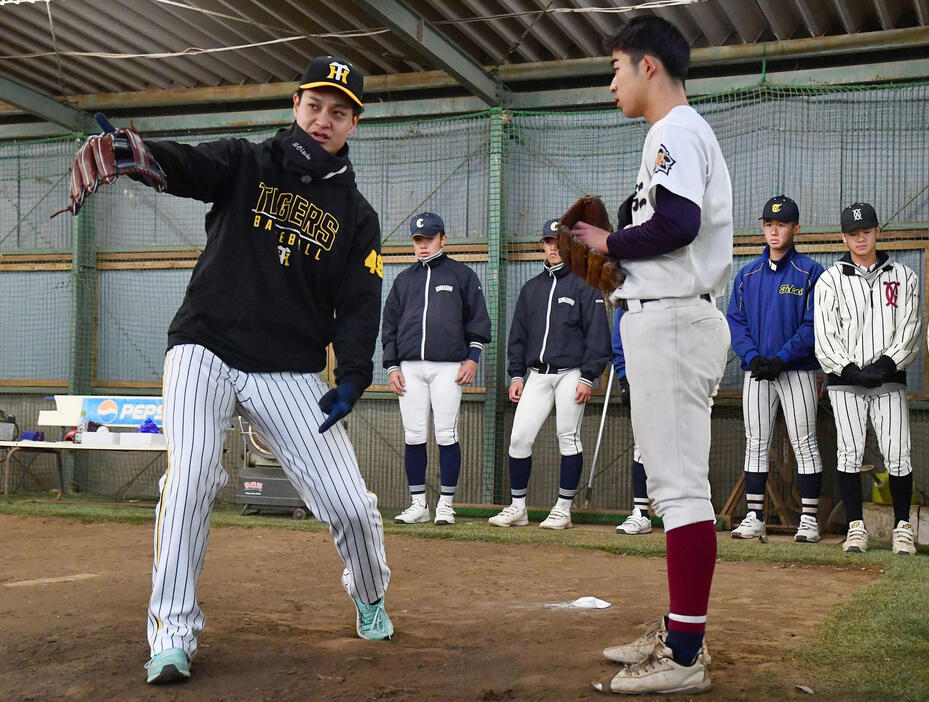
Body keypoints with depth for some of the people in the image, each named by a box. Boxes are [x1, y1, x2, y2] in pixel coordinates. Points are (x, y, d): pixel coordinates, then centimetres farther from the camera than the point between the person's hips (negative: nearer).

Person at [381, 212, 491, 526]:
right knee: (413, 436, 1)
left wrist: (472, 358, -3)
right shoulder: (405, 279, 18)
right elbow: (389, 324, 17)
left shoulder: (462, 275, 9)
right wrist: (392, 366, 8)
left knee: (446, 435, -5)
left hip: (448, 366, -3)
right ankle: (418, 504, 8)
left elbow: (478, 319, 7)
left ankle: (446, 504, 3)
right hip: (410, 367, 3)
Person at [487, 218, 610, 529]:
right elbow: (518, 334, 20)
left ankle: (563, 510, 8)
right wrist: (516, 374, 11)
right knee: (519, 437, -2)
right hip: (536, 375, 5)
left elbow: (597, 333, -4)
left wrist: (588, 377, -11)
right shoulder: (531, 288, 17)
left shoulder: (584, 284, 1)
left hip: (570, 374, -5)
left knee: (568, 439, 0)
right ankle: (517, 508, 8)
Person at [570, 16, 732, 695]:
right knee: (677, 481, 13)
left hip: (672, 321, -11)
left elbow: (676, 224, -24)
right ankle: (680, 634, 20)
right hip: (673, 317, 11)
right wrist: (617, 261, 13)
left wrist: (610, 244, -10)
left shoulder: (676, 132, -9)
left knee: (680, 484, -11)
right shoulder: (689, 133, 23)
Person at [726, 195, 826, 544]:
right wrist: (752, 357, -9)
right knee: (755, 443, 5)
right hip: (755, 371, 4)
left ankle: (809, 520, 3)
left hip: (797, 371, -4)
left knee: (804, 443, -2)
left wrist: (781, 359, -16)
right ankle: (754, 518, 10)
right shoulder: (747, 274, 12)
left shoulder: (810, 272, -1)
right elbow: (735, 320, 7)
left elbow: (813, 324, -7)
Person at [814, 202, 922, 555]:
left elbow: (910, 328, 5)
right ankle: (856, 528, 4)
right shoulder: (830, 280, 7)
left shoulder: (903, 277, 12)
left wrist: (889, 362, -10)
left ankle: (902, 528, 5)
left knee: (897, 456, -6)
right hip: (845, 380, 0)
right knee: (849, 454, -5)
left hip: (889, 379, 1)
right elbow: (824, 335, 0)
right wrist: (848, 369, -12)